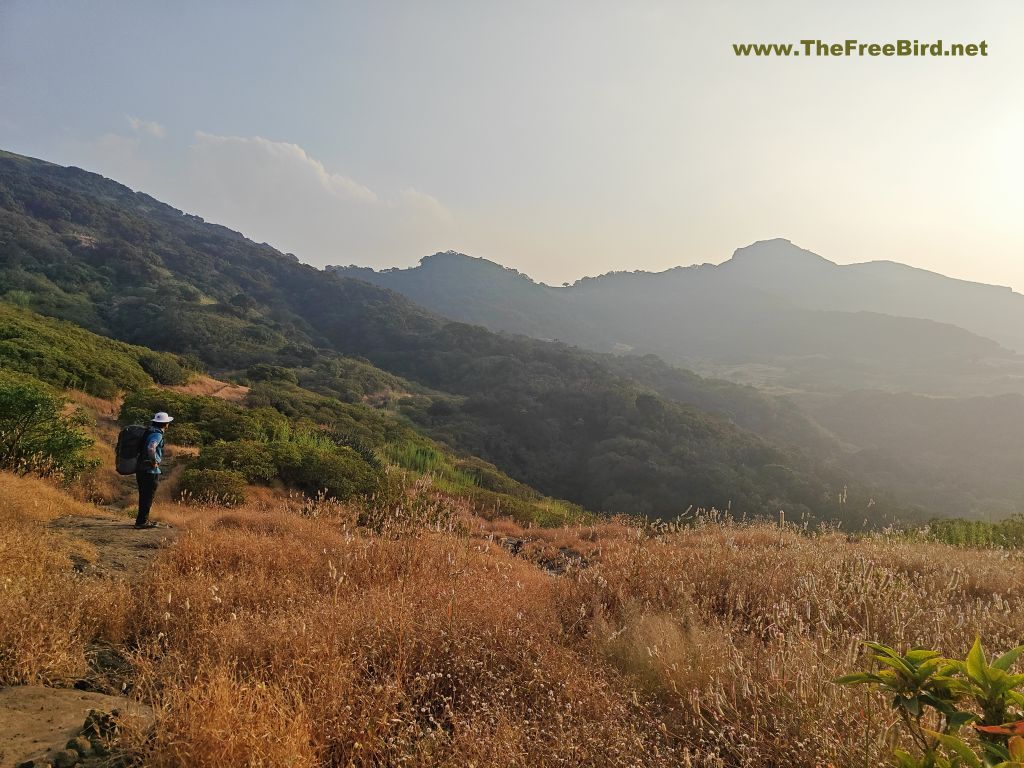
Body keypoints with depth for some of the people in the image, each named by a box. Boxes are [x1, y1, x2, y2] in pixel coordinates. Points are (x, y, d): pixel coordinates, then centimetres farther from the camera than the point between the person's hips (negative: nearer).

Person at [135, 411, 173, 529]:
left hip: (141, 469, 9)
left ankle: (143, 520, 26)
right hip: (151, 471, -9)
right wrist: (154, 461, -22)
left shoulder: (148, 432, 13)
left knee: (144, 496, 17)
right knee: (148, 497, -2)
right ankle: (142, 521, 1)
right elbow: (151, 448, -35)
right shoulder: (157, 434, -16)